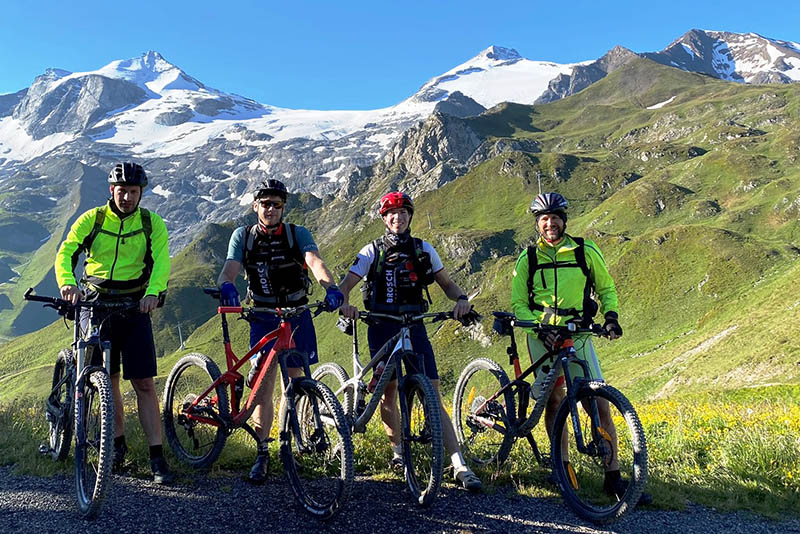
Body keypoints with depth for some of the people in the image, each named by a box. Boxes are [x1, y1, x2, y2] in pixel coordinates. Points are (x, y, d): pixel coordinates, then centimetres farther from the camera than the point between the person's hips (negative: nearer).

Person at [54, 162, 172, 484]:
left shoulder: (152, 224, 1)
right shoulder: (92, 219, 3)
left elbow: (161, 261, -13)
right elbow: (66, 253, -7)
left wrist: (152, 292, -32)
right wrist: (67, 283, -28)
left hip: (135, 306, -1)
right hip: (94, 302, 1)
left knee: (143, 383, -5)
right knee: (108, 378, 8)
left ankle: (157, 457, -1)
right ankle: (117, 444, 26)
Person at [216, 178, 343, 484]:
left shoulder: (298, 234, -5)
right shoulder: (243, 236, 0)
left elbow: (315, 261, -23)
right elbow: (230, 268, -15)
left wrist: (330, 288, -43)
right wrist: (226, 286, -40)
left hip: (296, 315, 0)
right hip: (263, 318, 0)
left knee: (294, 383, 6)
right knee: (264, 386, -5)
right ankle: (262, 454, 4)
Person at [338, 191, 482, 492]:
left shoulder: (423, 249, 6)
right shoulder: (372, 251, 2)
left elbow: (446, 283, 12)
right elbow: (345, 285, -4)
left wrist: (461, 298, -10)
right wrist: (344, 303, -27)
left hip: (414, 325, 0)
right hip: (382, 327, 0)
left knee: (433, 396, -8)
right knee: (388, 392, 6)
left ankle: (459, 465, -9)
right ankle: (398, 450, 29)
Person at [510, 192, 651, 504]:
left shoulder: (585, 251, 3)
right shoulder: (528, 259, 3)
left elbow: (606, 288, 14)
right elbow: (518, 305, 3)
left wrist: (611, 316, -5)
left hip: (578, 335, 0)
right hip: (543, 337, 0)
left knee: (599, 403, -6)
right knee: (555, 400, 1)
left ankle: (613, 477, 0)